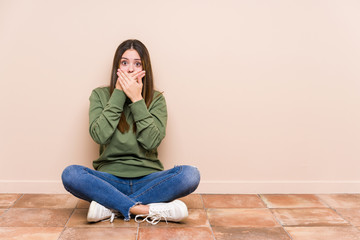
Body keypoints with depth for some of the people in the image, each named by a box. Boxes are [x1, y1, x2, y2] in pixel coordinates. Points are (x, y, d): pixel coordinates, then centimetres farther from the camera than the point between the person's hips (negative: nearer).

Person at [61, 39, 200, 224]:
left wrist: (137, 100, -13)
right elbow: (99, 136, -12)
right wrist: (118, 94, -12)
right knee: (70, 174, -28)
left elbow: (152, 142, -11)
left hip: (146, 179, 1)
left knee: (191, 175, -27)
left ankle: (110, 206, -22)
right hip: (110, 178, 0)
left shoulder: (156, 99, 4)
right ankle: (146, 210, -27)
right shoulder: (100, 95, 5)